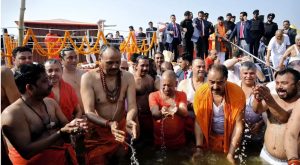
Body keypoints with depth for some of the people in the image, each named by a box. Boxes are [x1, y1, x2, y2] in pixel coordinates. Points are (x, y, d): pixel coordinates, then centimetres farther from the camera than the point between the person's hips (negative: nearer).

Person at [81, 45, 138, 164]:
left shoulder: (128, 77, -8)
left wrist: (129, 120, -37)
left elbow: (132, 106, -14)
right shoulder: (88, 78, -17)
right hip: (97, 131, -2)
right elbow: (88, 112, -22)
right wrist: (109, 124, -40)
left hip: (121, 129, 3)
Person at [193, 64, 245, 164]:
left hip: (230, 138, -1)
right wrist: (199, 148, -17)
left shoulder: (237, 93, -21)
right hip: (209, 138, 1)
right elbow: (198, 121, -10)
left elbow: (239, 124, -16)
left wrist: (231, 153, -20)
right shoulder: (201, 92, -17)